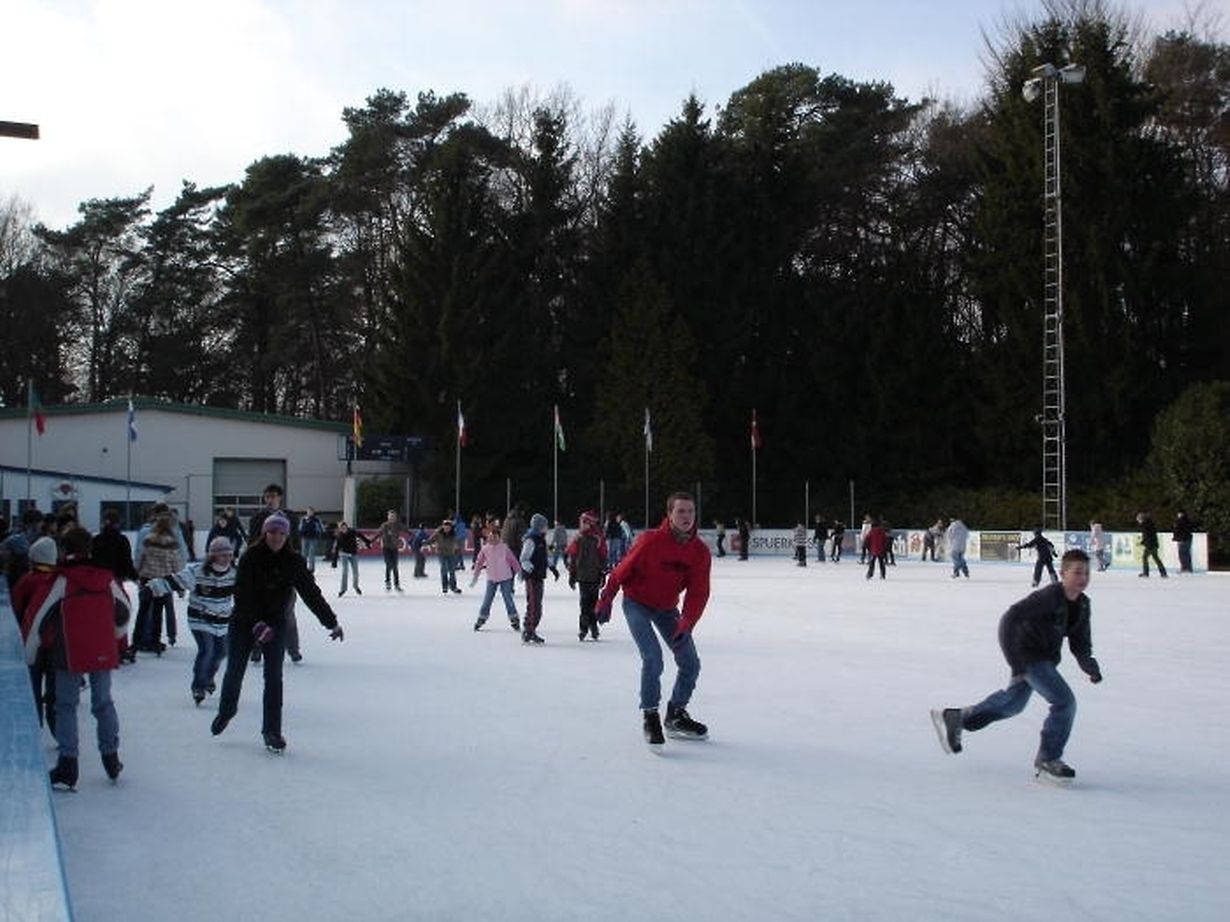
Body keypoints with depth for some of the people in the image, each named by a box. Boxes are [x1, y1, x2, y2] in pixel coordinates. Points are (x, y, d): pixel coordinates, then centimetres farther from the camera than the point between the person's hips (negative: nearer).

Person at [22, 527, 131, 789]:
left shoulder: (62, 580, -10)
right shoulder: (107, 579, 3)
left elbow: (39, 618, -8)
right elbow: (123, 612, 14)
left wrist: (28, 654, 2)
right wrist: (116, 639, 32)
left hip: (70, 656, -4)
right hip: (103, 653, 4)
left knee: (66, 706, 5)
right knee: (103, 702, 17)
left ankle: (67, 768, 1)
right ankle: (111, 760, 24)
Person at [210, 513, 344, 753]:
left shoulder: (294, 561, -7)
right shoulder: (251, 557, -15)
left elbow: (312, 593, -5)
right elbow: (242, 594, -19)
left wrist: (331, 622, -8)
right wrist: (257, 624, -29)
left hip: (276, 625, 1)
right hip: (243, 622, -1)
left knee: (274, 677, -5)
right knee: (234, 671, 10)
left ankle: (272, 730, 4)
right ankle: (227, 710, 39)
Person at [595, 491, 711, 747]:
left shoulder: (700, 552, -13)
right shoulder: (651, 541, -25)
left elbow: (698, 594, -13)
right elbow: (623, 570, -14)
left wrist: (684, 626, -24)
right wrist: (606, 600, -5)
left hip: (667, 608, 5)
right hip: (637, 603, -5)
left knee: (691, 663, 3)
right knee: (653, 658, -21)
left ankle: (676, 715, 24)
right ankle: (649, 716, -2)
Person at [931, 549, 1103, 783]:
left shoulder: (1082, 604, -1)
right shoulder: (1049, 597, -26)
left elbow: (1080, 643, 6)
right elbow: (1010, 619, -27)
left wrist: (1089, 664, -15)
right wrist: (1016, 663, -29)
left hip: (1046, 657, 9)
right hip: (1027, 656, -9)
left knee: (1013, 702, 23)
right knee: (1065, 701, -16)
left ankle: (955, 718, 38)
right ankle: (1047, 760, -1)